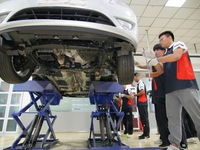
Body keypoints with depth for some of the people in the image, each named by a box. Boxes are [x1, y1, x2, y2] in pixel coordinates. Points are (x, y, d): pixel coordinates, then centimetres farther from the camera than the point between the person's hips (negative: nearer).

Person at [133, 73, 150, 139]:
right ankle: (146, 133, 19)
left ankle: (146, 134, 3)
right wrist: (135, 94, 11)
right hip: (141, 103, 10)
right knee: (143, 118, 12)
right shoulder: (139, 83, 18)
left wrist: (135, 94, -10)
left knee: (144, 118, -4)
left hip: (142, 103, -10)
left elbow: (142, 92, -22)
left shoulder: (141, 83, -11)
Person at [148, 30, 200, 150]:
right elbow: (163, 71, 27)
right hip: (171, 88, 8)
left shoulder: (179, 44, 9)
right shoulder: (167, 55, 29)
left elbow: (176, 56, -14)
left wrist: (157, 60, -8)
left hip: (185, 84, -7)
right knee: (172, 117, 1)